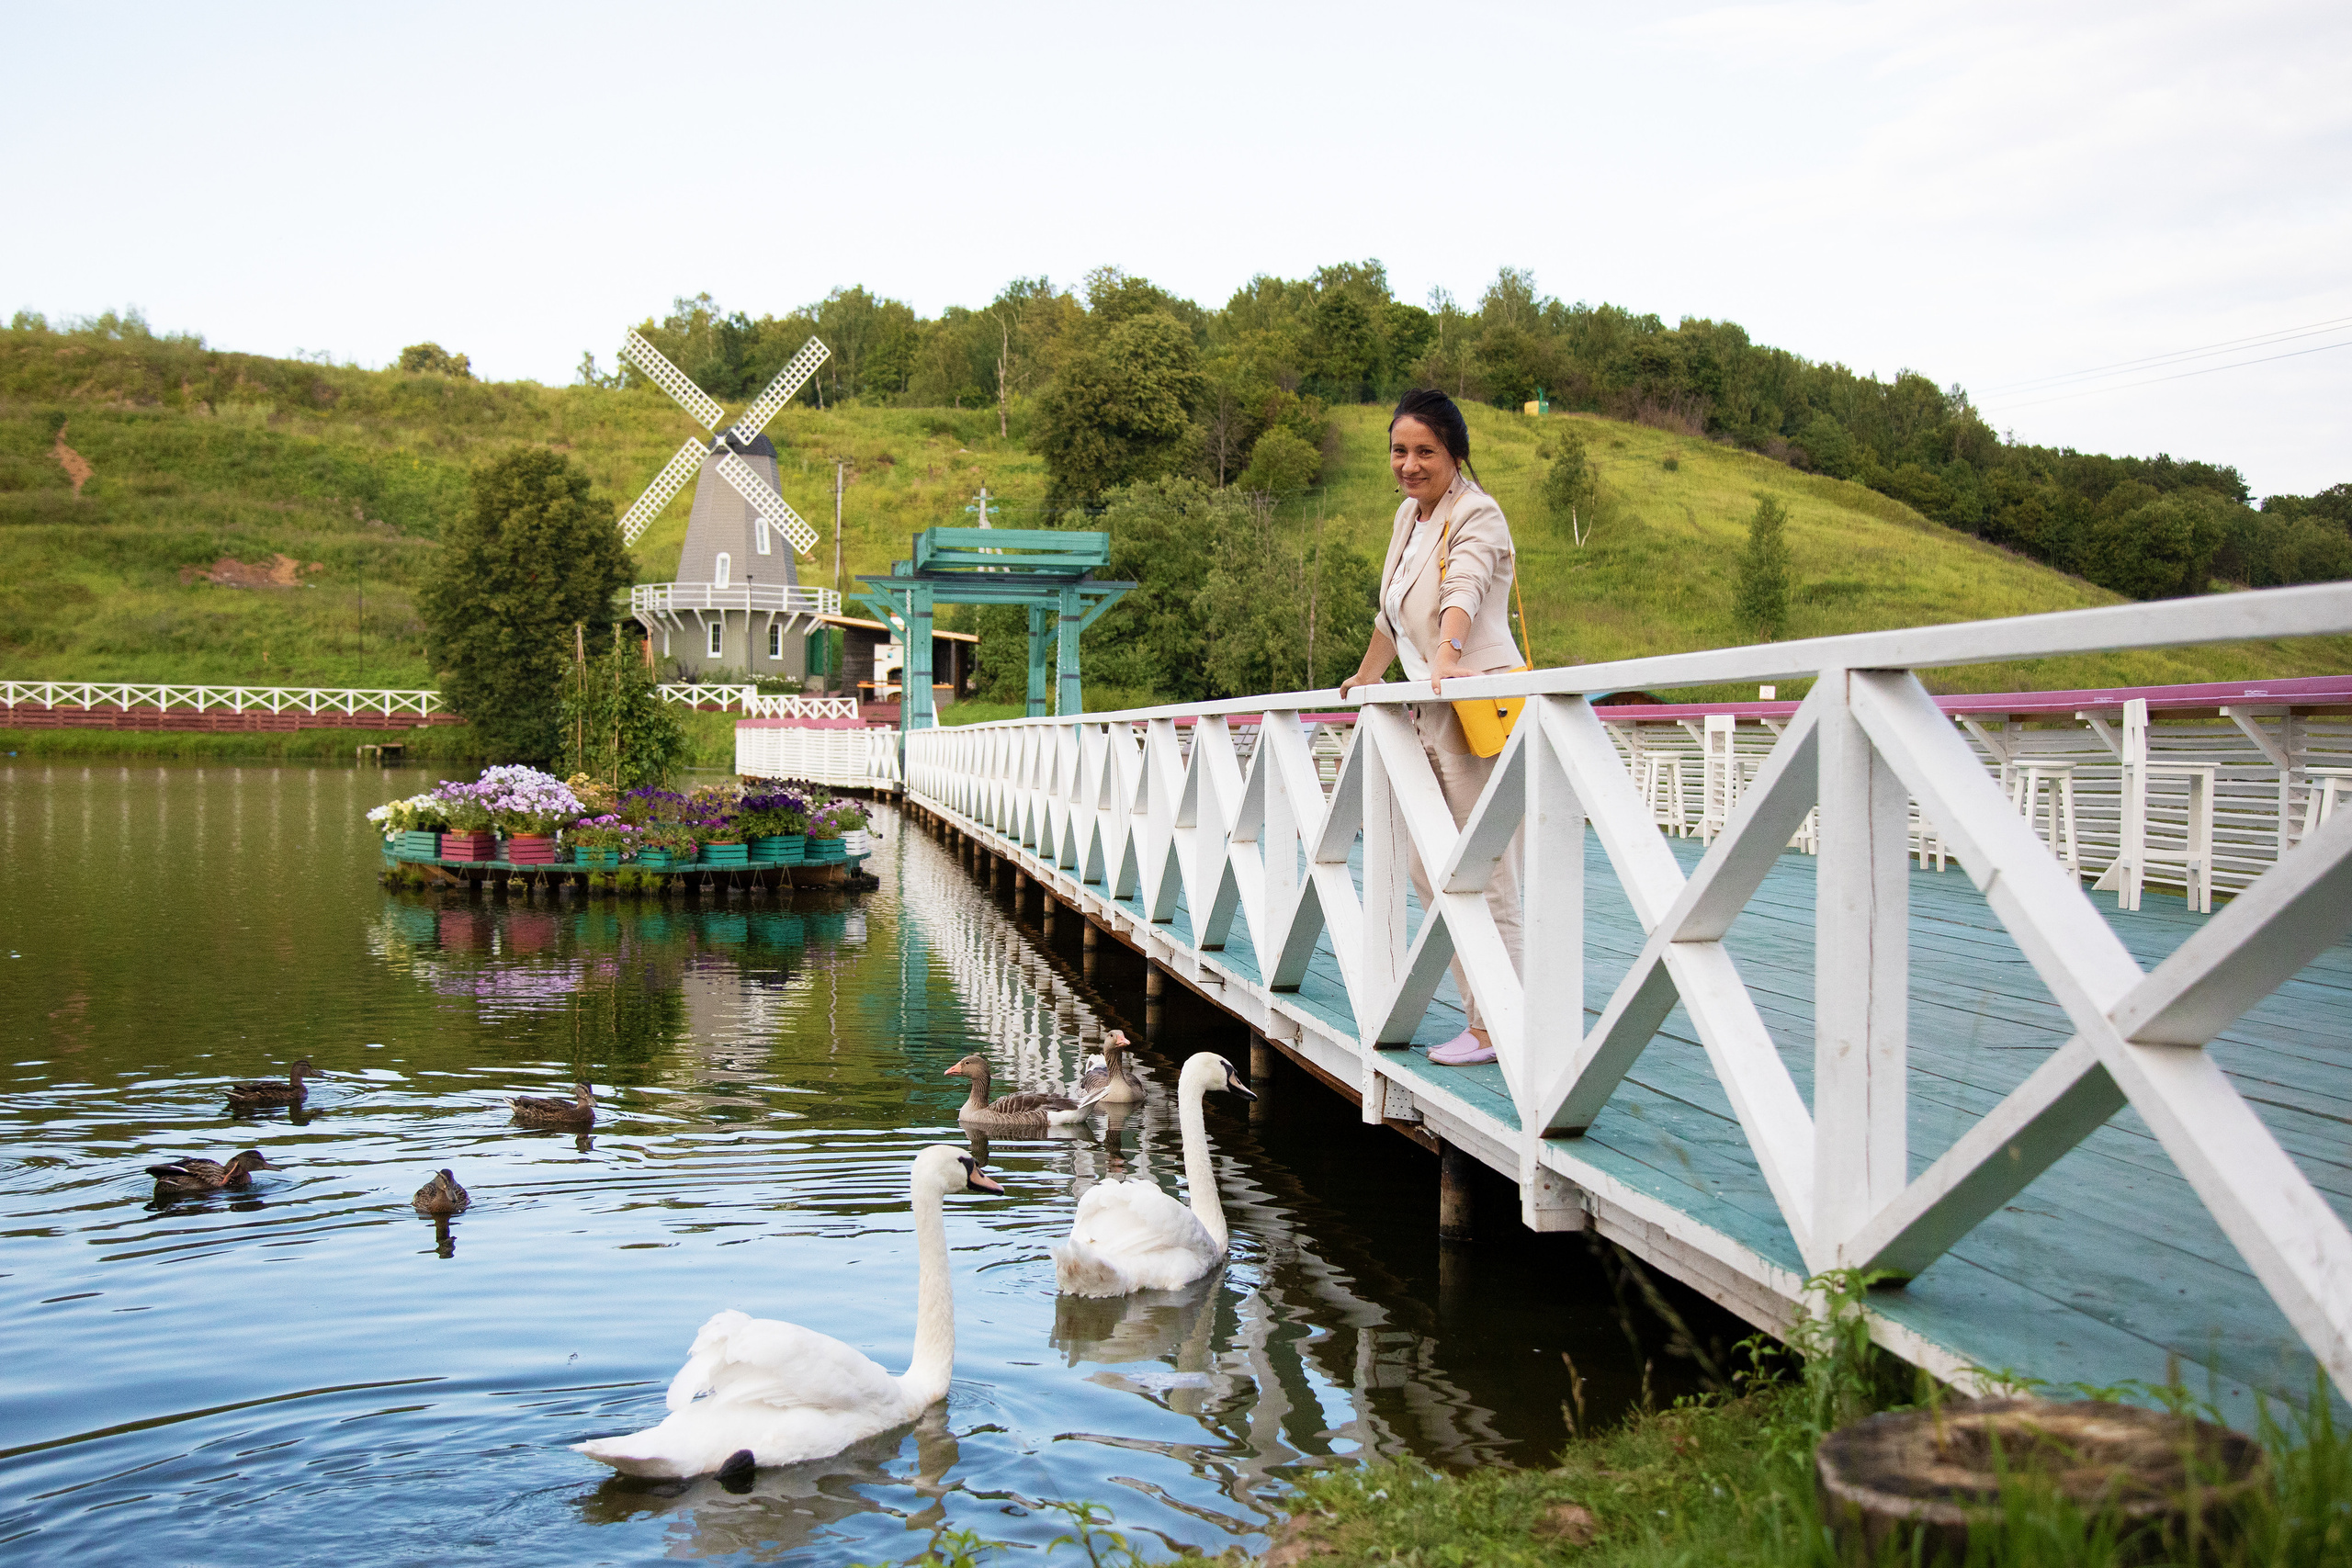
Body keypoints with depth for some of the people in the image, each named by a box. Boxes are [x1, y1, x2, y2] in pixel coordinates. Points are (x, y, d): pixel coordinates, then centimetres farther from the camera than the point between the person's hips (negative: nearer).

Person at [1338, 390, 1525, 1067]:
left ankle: (1495, 1027, -4)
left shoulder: (1476, 514, -7)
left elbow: (1464, 592, -27)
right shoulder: (1408, 516, 18)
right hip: (1430, 711, 9)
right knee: (1426, 867, 9)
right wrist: (1366, 677, 42)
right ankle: (1482, 1006, 16)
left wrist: (1446, 656, -44)